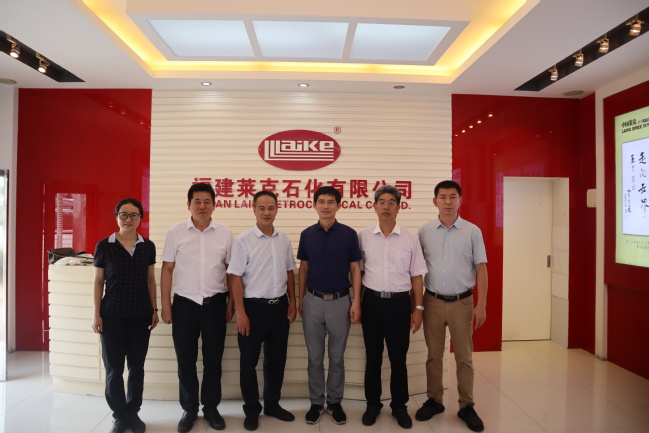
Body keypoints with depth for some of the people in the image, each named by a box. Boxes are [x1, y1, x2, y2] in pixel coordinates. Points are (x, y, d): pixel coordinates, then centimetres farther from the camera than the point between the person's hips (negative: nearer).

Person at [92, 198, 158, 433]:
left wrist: (154, 309, 4)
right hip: (112, 315, -1)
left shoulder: (148, 246, 2)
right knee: (113, 368, 8)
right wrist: (96, 314, -3)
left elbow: (150, 280, 7)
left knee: (137, 367, 11)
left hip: (141, 315, 2)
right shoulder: (104, 246, -3)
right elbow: (98, 282, 1)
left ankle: (133, 413, 28)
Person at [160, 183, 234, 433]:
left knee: (213, 359, 11)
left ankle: (211, 407, 30)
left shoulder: (225, 233, -1)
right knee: (185, 360, 11)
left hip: (215, 303, 0)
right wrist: (165, 306, 0)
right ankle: (189, 409, 30)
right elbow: (167, 270, 2)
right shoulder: (175, 232, -2)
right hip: (184, 303, 0)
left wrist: (231, 303, 3)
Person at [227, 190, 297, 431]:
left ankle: (272, 404, 34)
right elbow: (236, 278, -11)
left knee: (276, 359, 16)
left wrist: (292, 302, 7)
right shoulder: (243, 240, -11)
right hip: (254, 306, -4)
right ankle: (251, 409, 28)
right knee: (249, 361, 9)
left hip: (279, 306, 4)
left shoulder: (283, 239, 3)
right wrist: (240, 312, -14)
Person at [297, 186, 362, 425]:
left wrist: (356, 302, -8)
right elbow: (304, 268, 8)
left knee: (337, 357, 12)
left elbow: (355, 269, -2)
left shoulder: (349, 234, -4)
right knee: (315, 357, 11)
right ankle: (316, 402, 27)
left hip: (340, 301, -1)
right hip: (313, 301, 1)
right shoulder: (307, 234, 1)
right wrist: (300, 299, 7)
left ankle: (335, 402, 28)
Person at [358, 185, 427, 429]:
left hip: (400, 302, 0)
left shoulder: (410, 238, -1)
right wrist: (356, 303, 2)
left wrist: (417, 308, 0)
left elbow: (416, 276, 3)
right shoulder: (363, 236, -1)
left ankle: (399, 406, 30)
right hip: (372, 301, 1)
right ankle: (373, 404, 30)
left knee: (398, 358, 11)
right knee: (373, 357, 13)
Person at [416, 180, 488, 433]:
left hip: (462, 302, -1)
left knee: (464, 357, 9)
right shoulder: (424, 231, 0)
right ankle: (434, 400, 27)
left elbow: (481, 269, -1)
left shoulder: (472, 231, -3)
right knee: (433, 355, 12)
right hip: (433, 301, 1)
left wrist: (481, 305, -5)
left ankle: (466, 407, 23)